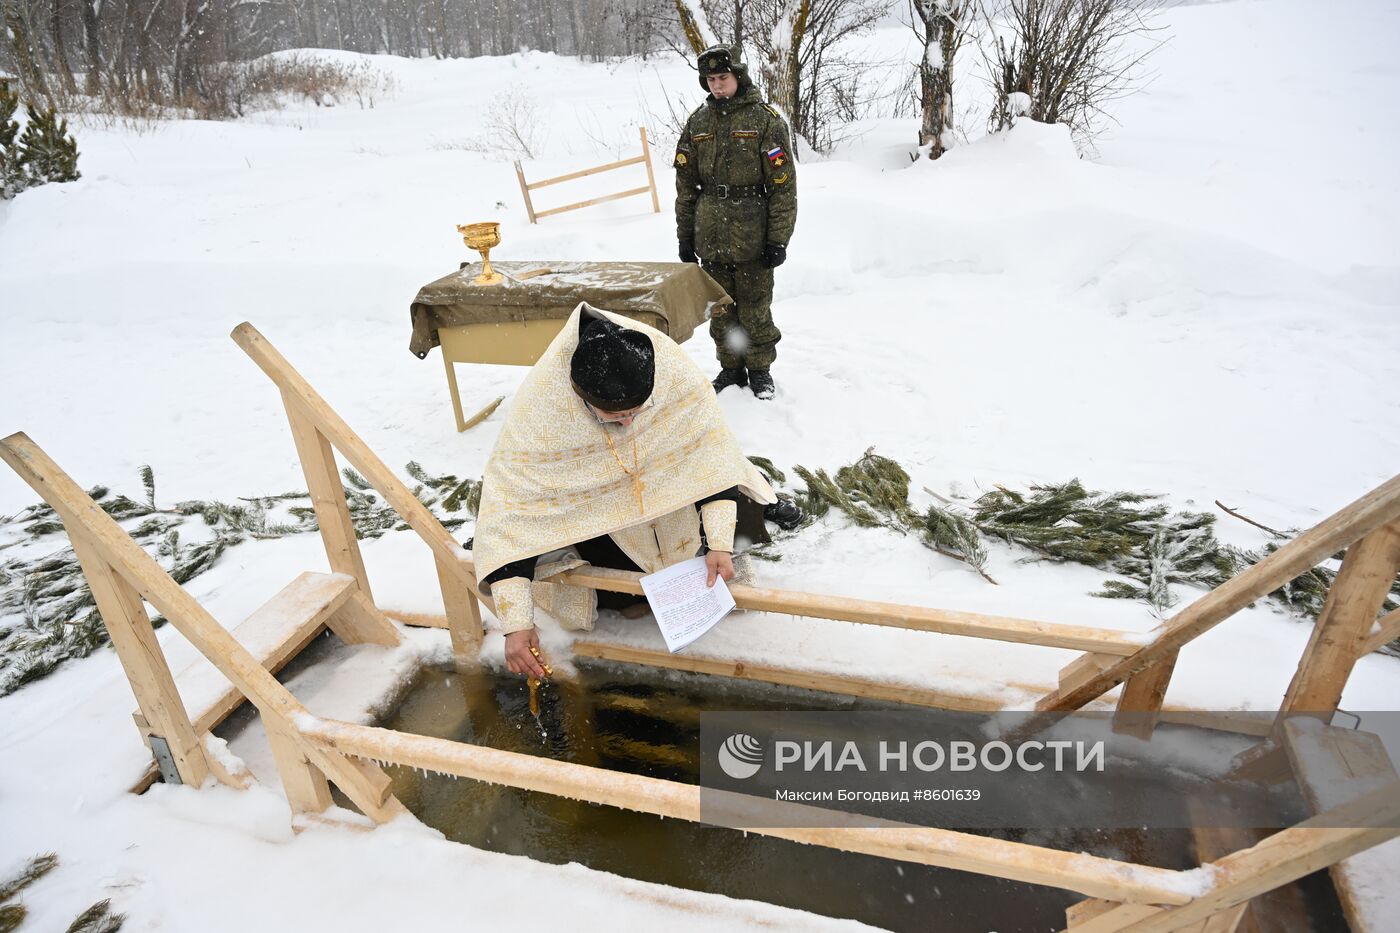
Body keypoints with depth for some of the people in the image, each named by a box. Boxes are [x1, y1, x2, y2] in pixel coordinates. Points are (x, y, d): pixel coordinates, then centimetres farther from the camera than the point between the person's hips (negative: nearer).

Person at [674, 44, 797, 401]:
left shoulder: (765, 120, -4)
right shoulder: (697, 123, 9)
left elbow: (783, 184, -7)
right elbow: (686, 184, 13)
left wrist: (778, 239, -11)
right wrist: (685, 235, 9)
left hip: (752, 236, -4)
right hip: (710, 238, 4)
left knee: (755, 310, 2)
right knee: (720, 309, 12)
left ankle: (760, 369, 20)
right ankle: (731, 368, 26)